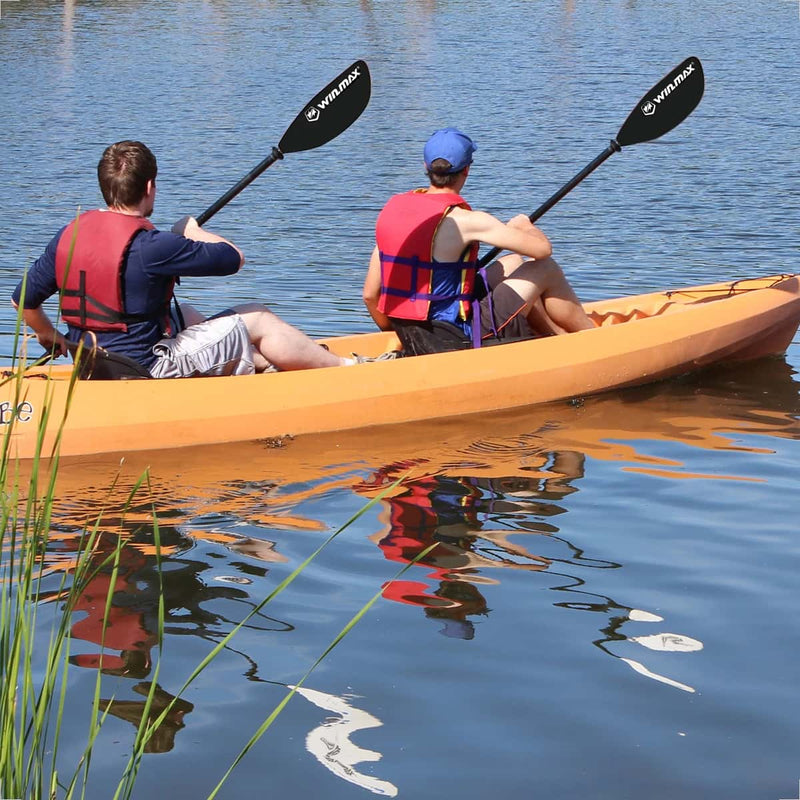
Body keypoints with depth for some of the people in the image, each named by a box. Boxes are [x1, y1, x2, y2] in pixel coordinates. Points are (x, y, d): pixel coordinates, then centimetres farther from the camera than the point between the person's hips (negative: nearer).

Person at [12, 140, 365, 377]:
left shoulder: (68, 235, -1)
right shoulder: (150, 246, -22)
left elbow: (24, 299, 7)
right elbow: (233, 258, -13)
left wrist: (49, 337, 27)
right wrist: (193, 231, 7)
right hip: (146, 371, -8)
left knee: (187, 316, 33)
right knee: (257, 319, 5)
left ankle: (267, 365, 43)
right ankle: (343, 367, 20)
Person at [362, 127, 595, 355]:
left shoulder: (392, 209, 2)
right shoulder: (462, 220, -18)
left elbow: (370, 295, 5)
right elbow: (543, 248, -13)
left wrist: (401, 334, 23)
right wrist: (524, 226, 11)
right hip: (460, 341, -7)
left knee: (513, 263, 24)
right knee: (544, 269, 11)